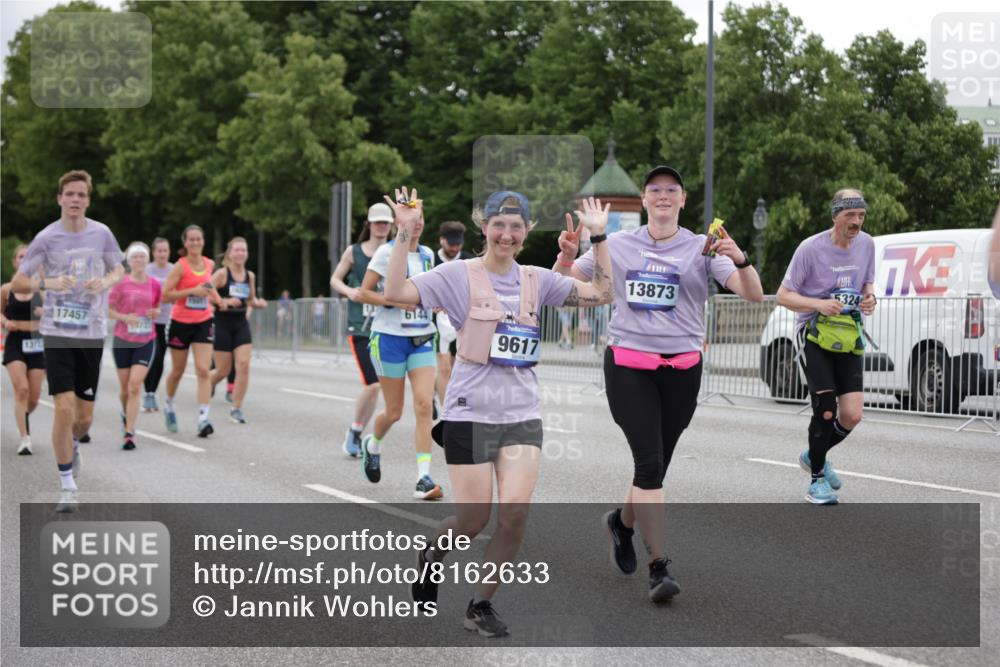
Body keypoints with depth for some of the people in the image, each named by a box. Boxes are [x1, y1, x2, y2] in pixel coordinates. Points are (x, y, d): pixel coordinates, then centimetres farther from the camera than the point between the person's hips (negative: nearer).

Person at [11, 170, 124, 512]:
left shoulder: (101, 234, 1)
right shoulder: (46, 237, -5)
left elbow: (118, 270, 16)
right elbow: (16, 283, -2)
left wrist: (105, 282, -7)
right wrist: (46, 283, -21)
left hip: (92, 333, 2)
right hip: (57, 332, -2)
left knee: (84, 416, 6)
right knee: (64, 408, -13)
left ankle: (73, 445, 43)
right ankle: (67, 486, -1)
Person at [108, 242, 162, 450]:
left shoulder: (154, 284, 1)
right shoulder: (121, 284, -5)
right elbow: (108, 309, -2)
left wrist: (155, 312, -7)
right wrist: (125, 317, -18)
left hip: (146, 341, 0)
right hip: (122, 340, 0)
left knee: (135, 386, -13)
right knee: (125, 388, 10)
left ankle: (129, 432, -12)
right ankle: (126, 414, 42)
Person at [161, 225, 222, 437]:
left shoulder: (209, 264, 4)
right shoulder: (180, 266, -11)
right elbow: (165, 294, -17)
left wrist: (217, 299, 13)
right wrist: (192, 291, -23)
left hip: (204, 322, 3)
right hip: (181, 323, -3)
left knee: (203, 370, -11)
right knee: (178, 370, 12)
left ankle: (203, 419, -16)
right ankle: (169, 405, 40)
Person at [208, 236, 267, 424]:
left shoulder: (250, 276, 6)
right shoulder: (222, 274, -10)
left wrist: (258, 303, -2)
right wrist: (225, 301, -26)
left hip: (241, 324, 4)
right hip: (222, 324, -4)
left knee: (243, 366, -9)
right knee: (223, 370, 2)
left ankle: (236, 408, 1)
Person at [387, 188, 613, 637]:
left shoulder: (537, 280, 8)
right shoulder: (460, 275, -4)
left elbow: (600, 294, 8)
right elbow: (396, 292, -14)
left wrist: (598, 237, 2)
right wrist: (405, 234, -19)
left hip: (523, 414, 3)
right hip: (471, 412, -3)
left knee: (515, 512, -11)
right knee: (474, 520, 0)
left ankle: (481, 605, 7)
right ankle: (430, 557, 35)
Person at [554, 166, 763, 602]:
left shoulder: (701, 248, 2)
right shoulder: (616, 245, 6)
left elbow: (753, 296, -8)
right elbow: (562, 284, 13)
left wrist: (740, 260, -28)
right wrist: (566, 254, -9)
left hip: (681, 368, 1)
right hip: (628, 365, -1)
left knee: (655, 465, 9)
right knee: (649, 461, -14)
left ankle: (622, 522, 40)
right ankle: (659, 567, -11)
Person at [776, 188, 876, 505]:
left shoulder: (866, 244, 4)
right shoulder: (811, 248, -11)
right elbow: (783, 295, -7)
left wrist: (869, 297, -3)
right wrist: (819, 304, -24)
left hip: (849, 336, 5)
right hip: (816, 335, -5)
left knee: (852, 415, -5)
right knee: (826, 411, -12)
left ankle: (815, 456, 23)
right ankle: (817, 479, 6)